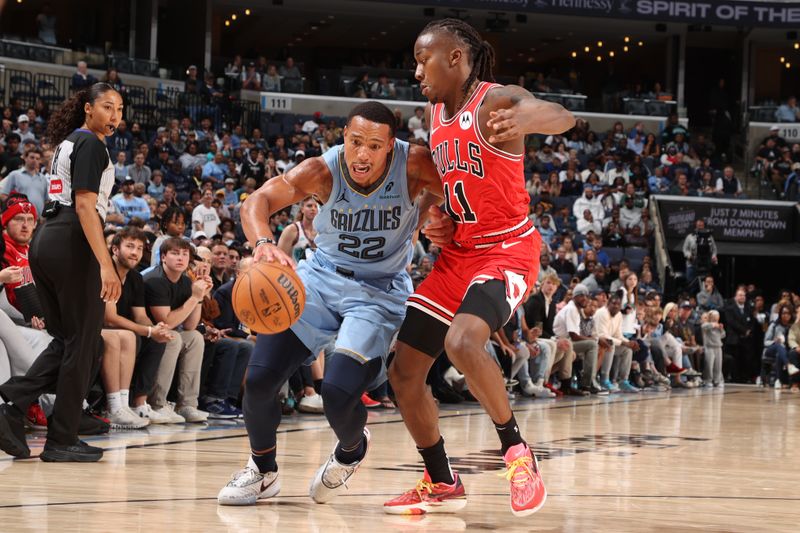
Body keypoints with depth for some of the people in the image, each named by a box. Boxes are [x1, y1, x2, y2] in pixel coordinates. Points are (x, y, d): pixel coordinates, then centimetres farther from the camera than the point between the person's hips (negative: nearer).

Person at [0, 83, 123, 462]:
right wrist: (105, 264, -24)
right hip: (73, 244, -9)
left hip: (45, 241, 9)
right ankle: (62, 441, 3)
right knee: (83, 344, -1)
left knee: (66, 342, 14)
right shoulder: (90, 144, -8)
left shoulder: (68, 142, 21)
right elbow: (85, 205, -18)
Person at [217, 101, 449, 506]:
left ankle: (351, 452, 20)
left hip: (380, 292, -2)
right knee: (259, 378, -9)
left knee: (339, 393, -18)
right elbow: (258, 201, -30)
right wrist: (264, 242, -52)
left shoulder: (413, 165, -21)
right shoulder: (323, 171, -20)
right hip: (322, 275, 2)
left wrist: (445, 221, -35)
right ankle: (262, 471, 20)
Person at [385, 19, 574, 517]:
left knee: (462, 341, -34)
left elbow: (563, 117, -38)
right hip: (458, 253, 9)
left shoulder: (495, 100, -16)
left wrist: (526, 117, -60)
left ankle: (517, 450, -15)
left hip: (508, 251, -8)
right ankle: (442, 485, 19)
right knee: (404, 371, 4)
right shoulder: (435, 114, 8)